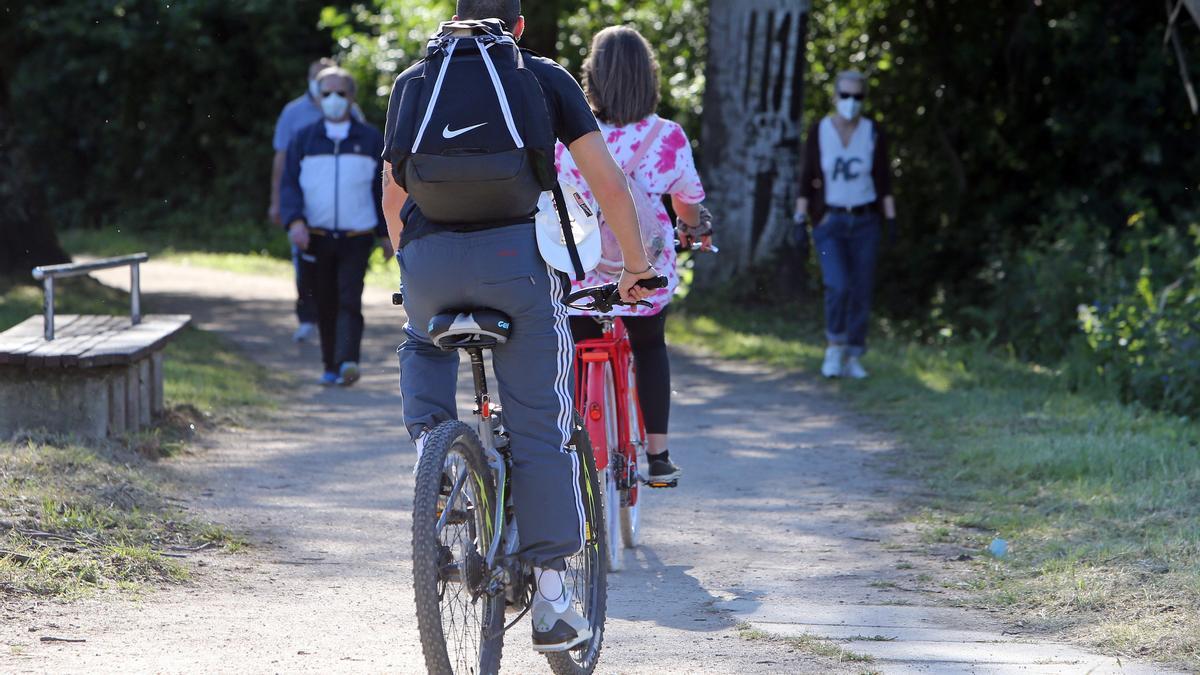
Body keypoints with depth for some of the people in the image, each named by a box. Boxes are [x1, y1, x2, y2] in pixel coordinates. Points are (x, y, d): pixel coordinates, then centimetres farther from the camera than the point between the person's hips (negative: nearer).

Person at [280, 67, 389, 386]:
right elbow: (289, 184, 2)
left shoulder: (371, 139, 7)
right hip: (316, 237, 2)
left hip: (357, 238, -2)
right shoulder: (304, 140, 8)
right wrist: (295, 221, -15)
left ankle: (347, 362, -25)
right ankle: (331, 366, 16)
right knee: (325, 305, 6)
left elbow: (384, 188, 12)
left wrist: (388, 234, 10)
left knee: (350, 300, -14)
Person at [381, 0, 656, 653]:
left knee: (423, 343, 37)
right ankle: (550, 598, 4)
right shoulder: (544, 77, 15)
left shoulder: (412, 80, 21)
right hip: (513, 254, -2)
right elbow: (608, 183, 13)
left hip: (427, 260, 2)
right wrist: (635, 265, 24)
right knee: (539, 425, 6)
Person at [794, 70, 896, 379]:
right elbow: (806, 179, -3)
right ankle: (835, 346, 3)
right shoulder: (818, 132, -5)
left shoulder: (874, 133, -2)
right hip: (829, 222, -2)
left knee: (861, 292, 2)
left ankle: (853, 359, 13)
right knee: (837, 287, -19)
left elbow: (884, 179, 1)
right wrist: (801, 222, -8)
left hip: (865, 222, 2)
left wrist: (892, 220, -5)